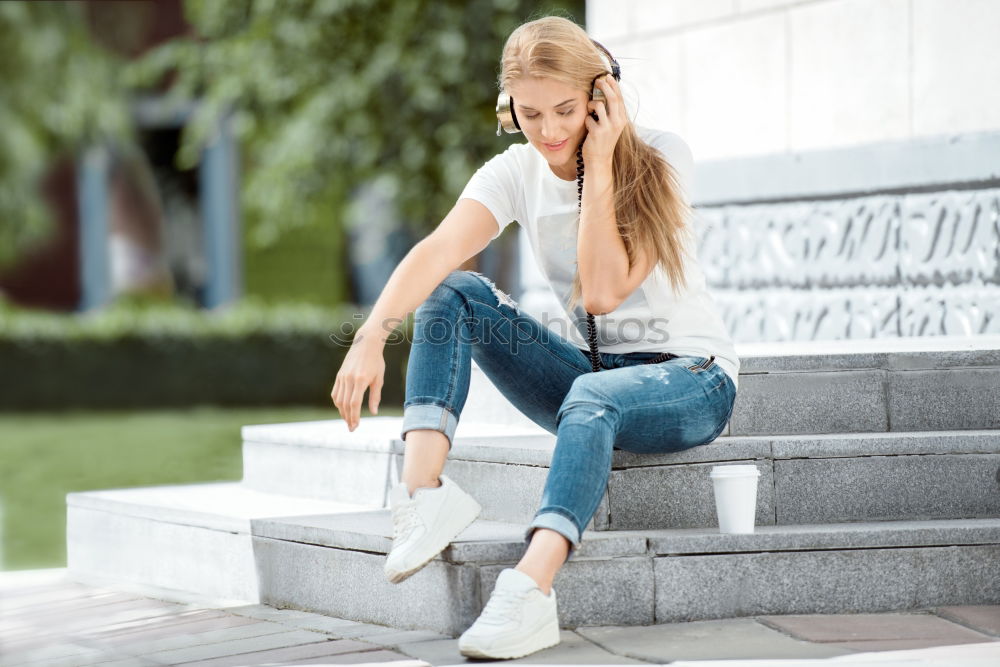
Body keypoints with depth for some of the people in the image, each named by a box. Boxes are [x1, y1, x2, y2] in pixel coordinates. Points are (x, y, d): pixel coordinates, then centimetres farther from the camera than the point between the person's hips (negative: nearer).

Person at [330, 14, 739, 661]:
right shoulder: (517, 172, -3)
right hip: (589, 368, 5)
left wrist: (598, 167, -21)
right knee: (454, 294, -15)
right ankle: (424, 492, -33)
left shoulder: (659, 158, -13)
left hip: (691, 378, -5)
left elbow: (603, 291, -22)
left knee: (593, 397, -39)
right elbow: (439, 251, -23)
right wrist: (373, 336, -39)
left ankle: (529, 594, -60)